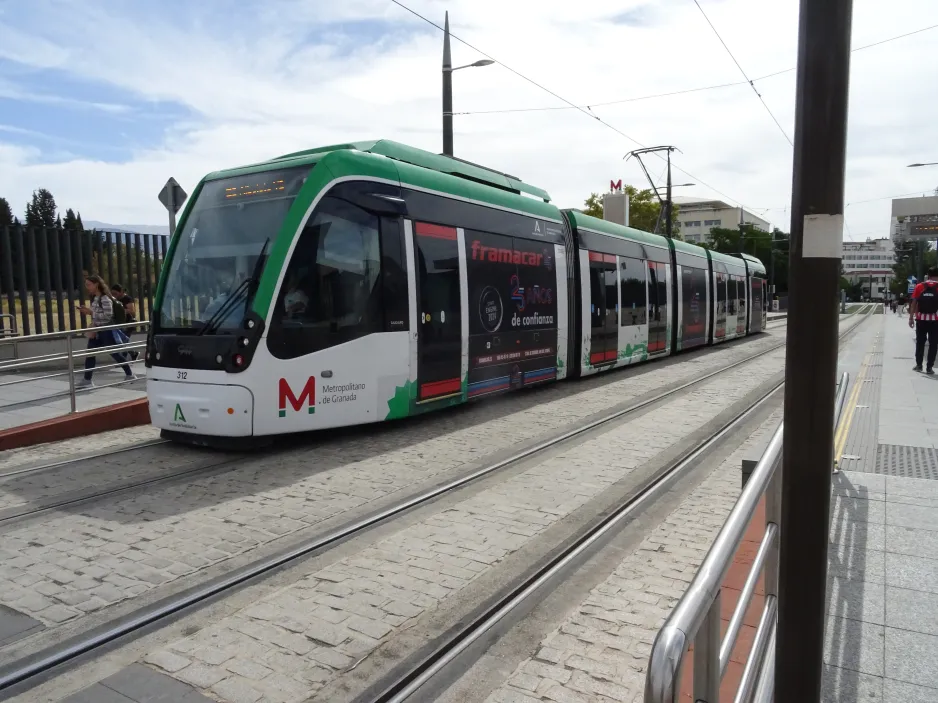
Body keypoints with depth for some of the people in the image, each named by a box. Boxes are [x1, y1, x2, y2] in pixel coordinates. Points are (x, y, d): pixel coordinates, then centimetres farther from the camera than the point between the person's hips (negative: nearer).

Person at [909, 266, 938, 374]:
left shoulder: (919, 287, 0)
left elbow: (914, 303, -2)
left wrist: (911, 318, 1)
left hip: (921, 319, 2)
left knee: (920, 342, 12)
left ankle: (918, 365, 13)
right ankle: (929, 367, 5)